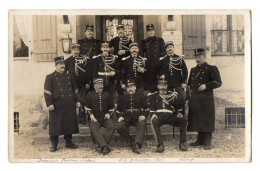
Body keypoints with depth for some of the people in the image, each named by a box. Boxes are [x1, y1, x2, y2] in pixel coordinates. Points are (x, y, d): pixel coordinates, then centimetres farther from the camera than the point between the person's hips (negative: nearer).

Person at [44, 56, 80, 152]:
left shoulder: (69, 77, 17)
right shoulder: (50, 77, 1)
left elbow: (75, 90, 22)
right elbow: (47, 92, -6)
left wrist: (77, 100, 16)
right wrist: (49, 104, -14)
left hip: (69, 106, 5)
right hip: (57, 106, -5)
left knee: (69, 123, 8)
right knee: (55, 124, -3)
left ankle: (69, 142, 21)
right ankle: (54, 144, 7)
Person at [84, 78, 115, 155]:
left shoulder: (107, 95, 23)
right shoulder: (90, 95, 17)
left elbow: (111, 107, 25)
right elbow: (87, 107, 10)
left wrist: (109, 114, 5)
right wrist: (91, 115, -6)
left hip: (105, 118, 2)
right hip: (95, 118, -2)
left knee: (112, 126, -30)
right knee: (94, 129, -34)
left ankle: (101, 146, -32)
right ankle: (105, 146, -45)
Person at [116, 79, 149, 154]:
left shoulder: (141, 96, 23)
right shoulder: (122, 97, 27)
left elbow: (146, 108, 16)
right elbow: (118, 109, 23)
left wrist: (144, 115, -5)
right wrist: (120, 116, 1)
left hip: (138, 117, -1)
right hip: (126, 118, 1)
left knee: (142, 125, -36)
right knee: (119, 127, -31)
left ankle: (137, 145, -46)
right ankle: (132, 142, -19)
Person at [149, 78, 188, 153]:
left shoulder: (172, 95, 18)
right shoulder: (154, 96, 17)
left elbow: (180, 105, 19)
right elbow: (151, 107, 7)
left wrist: (180, 113, 1)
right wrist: (153, 114, -12)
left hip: (170, 116, 2)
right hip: (159, 116, -2)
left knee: (183, 120, -25)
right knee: (154, 121, -37)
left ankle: (182, 143, -16)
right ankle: (160, 145, -36)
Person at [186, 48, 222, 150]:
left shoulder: (211, 69, 3)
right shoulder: (193, 70, 20)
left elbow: (218, 83, -3)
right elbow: (189, 85, 22)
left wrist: (206, 86, -16)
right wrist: (188, 98, 13)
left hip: (206, 100, -5)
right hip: (194, 100, 6)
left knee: (207, 120, -6)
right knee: (197, 120, 7)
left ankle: (207, 142, -2)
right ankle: (200, 140, 18)